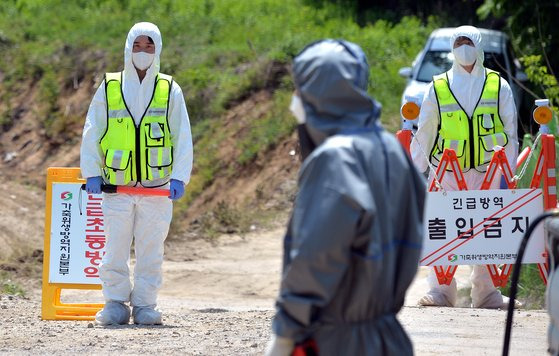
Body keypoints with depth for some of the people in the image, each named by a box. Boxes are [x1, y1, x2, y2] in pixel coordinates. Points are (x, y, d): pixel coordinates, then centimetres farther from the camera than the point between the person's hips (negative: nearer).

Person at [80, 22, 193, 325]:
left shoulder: (169, 90, 7)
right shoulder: (109, 88, 6)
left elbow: (183, 137, 6)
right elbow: (91, 133, 9)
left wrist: (179, 177, -4)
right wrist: (91, 172, 0)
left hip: (157, 187, 0)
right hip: (117, 187, 0)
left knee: (151, 251, 2)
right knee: (115, 250, -2)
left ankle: (144, 305, 10)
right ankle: (116, 303, 8)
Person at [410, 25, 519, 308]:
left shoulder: (498, 86, 9)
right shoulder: (438, 87, 8)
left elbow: (510, 133, 11)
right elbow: (424, 133, 11)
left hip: (488, 171, 1)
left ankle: (485, 292, 12)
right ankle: (440, 290, 0)